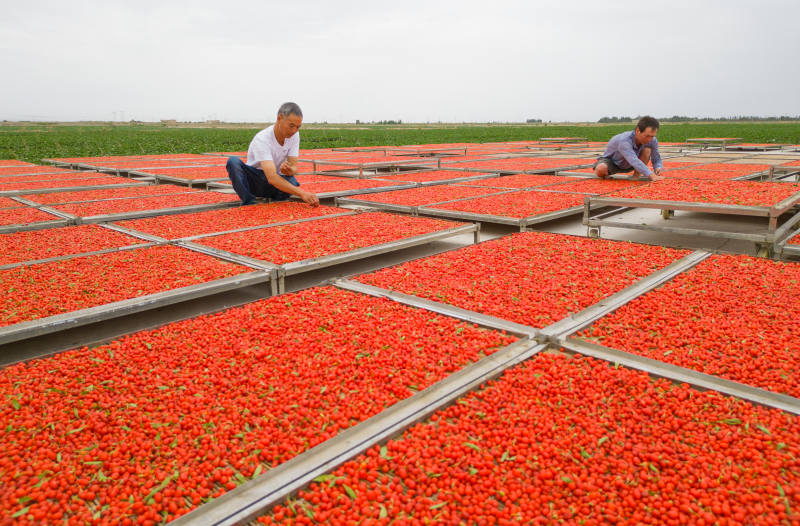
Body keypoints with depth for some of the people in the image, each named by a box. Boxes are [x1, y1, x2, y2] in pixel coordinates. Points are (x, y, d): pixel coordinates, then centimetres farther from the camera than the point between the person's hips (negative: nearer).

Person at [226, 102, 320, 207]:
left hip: (274, 186, 3)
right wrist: (302, 193, -52)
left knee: (292, 181, -32)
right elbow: (272, 178, -40)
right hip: (254, 181, -3)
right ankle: (249, 204, -21)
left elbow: (294, 168, -10)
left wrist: (289, 171, -38)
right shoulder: (262, 139, -27)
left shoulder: (294, 135, -9)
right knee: (233, 161, -31)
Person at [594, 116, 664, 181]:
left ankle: (635, 178, -11)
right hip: (611, 163, -5)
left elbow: (656, 159, -9)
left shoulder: (652, 141, -18)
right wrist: (651, 175, -62)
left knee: (647, 150, -23)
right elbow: (633, 160, -51)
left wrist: (658, 168, -35)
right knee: (601, 169, -41)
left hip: (628, 166, 5)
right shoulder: (624, 140, -39)